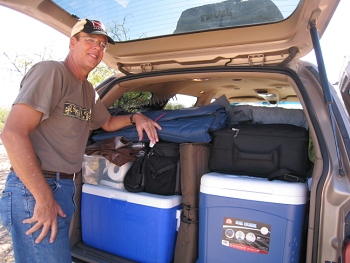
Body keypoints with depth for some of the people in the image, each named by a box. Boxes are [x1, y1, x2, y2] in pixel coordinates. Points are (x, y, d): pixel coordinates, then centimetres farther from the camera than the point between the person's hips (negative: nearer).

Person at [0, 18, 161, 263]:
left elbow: (108, 123, 29)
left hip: (65, 187, 9)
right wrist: (44, 199, -20)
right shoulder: (51, 72, -13)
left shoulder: (88, 90, 13)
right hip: (34, 189, -8)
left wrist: (135, 118, 8)